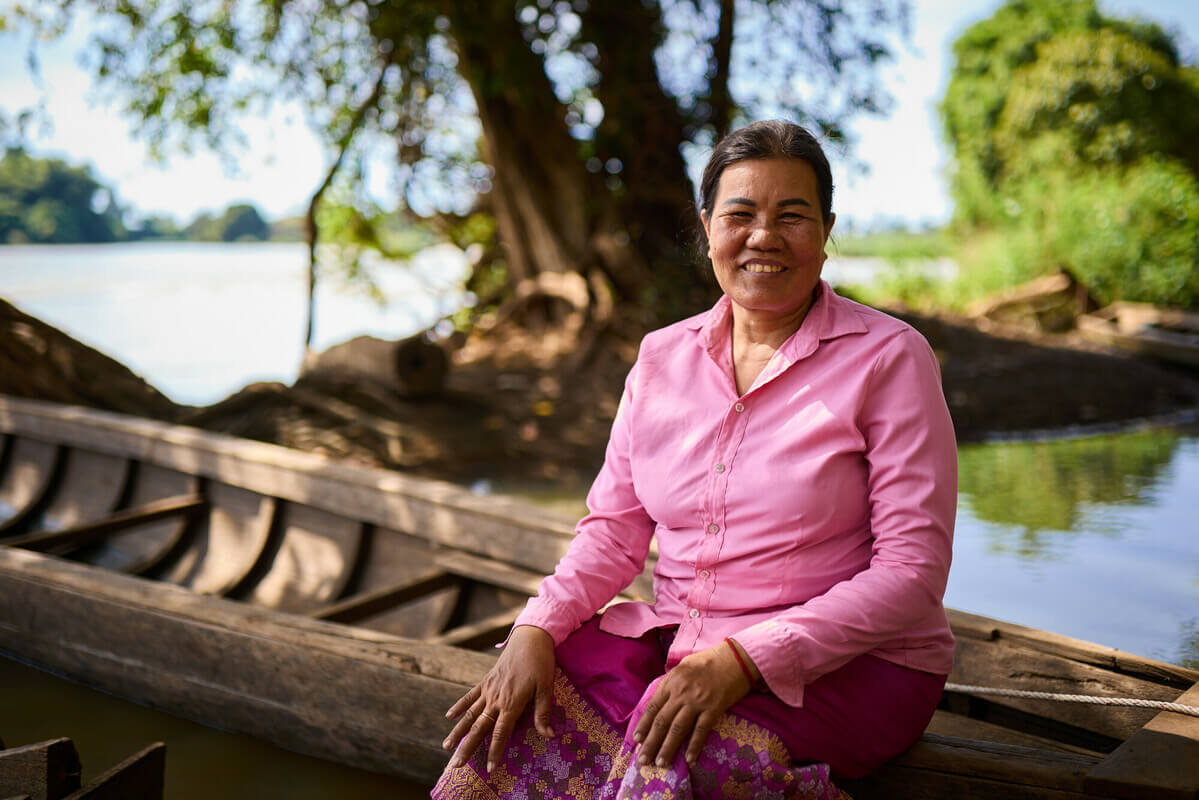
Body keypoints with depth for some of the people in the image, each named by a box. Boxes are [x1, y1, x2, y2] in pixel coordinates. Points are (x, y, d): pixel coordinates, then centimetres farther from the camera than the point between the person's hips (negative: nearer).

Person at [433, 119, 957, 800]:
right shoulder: (663, 357, 8)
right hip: (674, 639, 4)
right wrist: (536, 629, -11)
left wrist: (743, 659, -23)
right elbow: (616, 528, 9)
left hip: (850, 664, -4)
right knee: (516, 717, -21)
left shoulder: (889, 357, -7)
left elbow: (913, 570, -13)